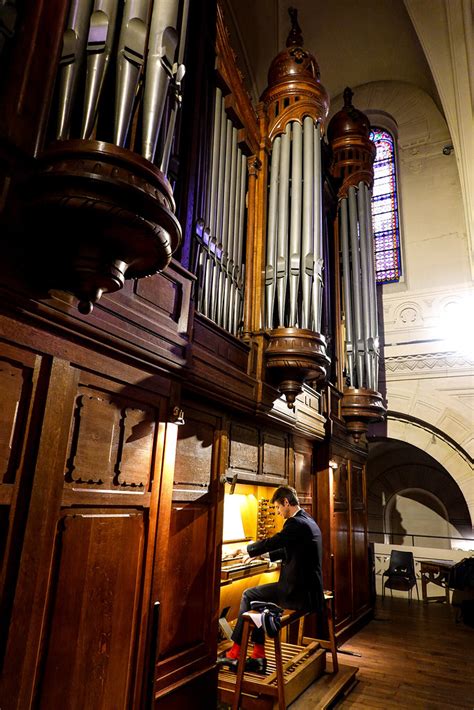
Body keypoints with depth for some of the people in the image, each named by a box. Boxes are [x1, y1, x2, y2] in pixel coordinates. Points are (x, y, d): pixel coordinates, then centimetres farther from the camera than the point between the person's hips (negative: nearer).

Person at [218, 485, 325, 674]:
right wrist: (264, 554, 22)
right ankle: (258, 657, 16)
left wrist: (247, 549, 2)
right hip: (307, 589, 9)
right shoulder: (307, 521, 13)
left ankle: (235, 653, 13)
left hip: (299, 593, -9)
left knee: (249, 595, 2)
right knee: (256, 598, 15)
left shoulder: (296, 523, -18)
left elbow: (270, 543, -17)